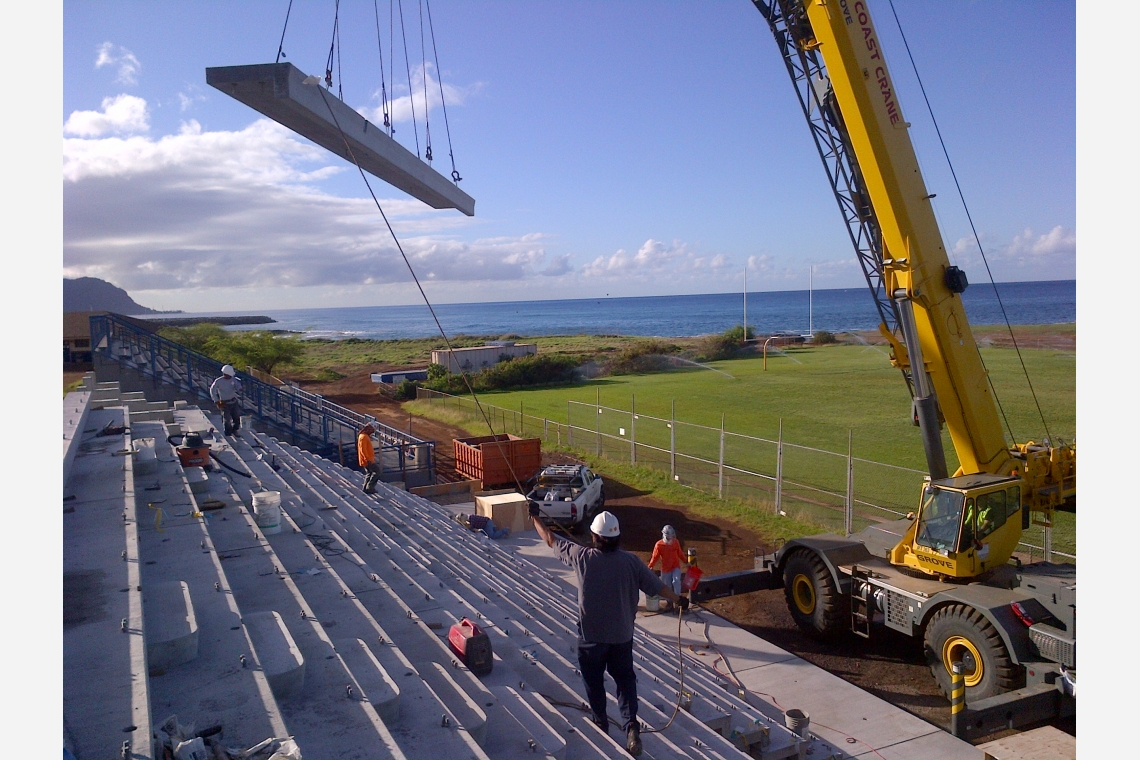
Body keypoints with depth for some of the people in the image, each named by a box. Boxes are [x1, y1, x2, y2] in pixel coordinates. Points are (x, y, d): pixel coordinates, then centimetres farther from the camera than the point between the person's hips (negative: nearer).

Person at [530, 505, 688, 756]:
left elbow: (550, 540, -4)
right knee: (625, 679, 14)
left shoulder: (582, 557, -16)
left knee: (594, 681, 18)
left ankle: (601, 724, 32)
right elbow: (657, 586, -1)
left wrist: (534, 517, 10)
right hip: (622, 635, 2)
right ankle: (631, 725, 0)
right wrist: (679, 599, 17)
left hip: (591, 636, -1)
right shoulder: (631, 561, -12)